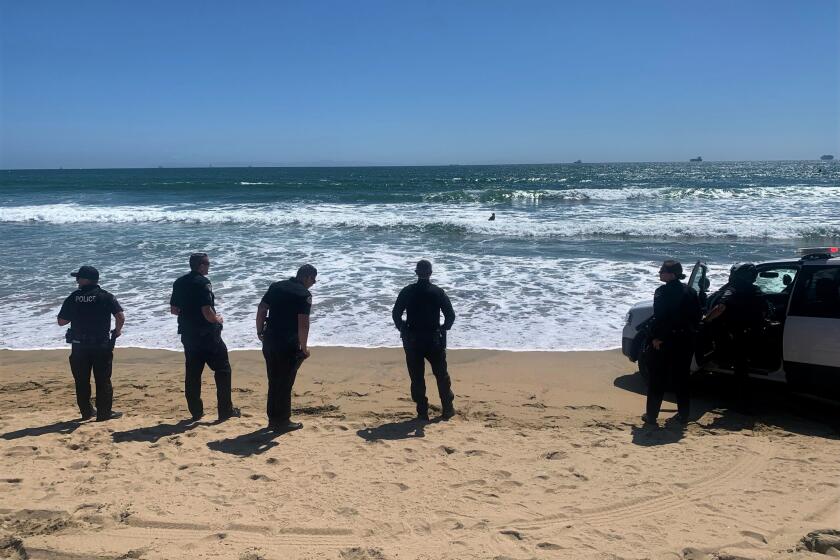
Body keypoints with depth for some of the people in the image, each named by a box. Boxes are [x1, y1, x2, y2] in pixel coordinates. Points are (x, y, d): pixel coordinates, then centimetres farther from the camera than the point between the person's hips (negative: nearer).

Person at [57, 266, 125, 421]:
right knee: (103, 380, 5)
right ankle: (104, 412, 6)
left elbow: (61, 321, 4)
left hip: (79, 346, 2)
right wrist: (117, 330, 4)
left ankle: (86, 411, 20)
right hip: (102, 346, -2)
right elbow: (121, 317, -15)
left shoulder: (73, 298, -1)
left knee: (82, 381, 14)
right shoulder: (106, 297, -6)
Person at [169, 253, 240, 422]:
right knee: (222, 370, 4)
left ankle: (196, 412, 17)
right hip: (207, 335, -7)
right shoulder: (202, 283, -16)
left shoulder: (179, 283, 7)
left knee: (192, 373, 12)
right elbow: (208, 313, -23)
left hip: (188, 335, 7)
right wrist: (218, 319, -4)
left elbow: (174, 310, 13)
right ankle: (225, 411, 5)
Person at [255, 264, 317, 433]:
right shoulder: (304, 294, -12)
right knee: (285, 383, 4)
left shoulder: (276, 286, 9)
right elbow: (303, 323, -18)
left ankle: (273, 419, 25)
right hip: (288, 344, -7)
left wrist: (260, 332, 17)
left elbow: (261, 309, 8)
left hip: (269, 340, 7)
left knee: (273, 381, 16)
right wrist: (304, 347, -10)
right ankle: (283, 422, 12)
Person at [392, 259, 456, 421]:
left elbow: (396, 314, -4)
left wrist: (403, 329, 10)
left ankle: (422, 412, 10)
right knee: (441, 375, 14)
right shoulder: (438, 292, -5)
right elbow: (451, 315, -7)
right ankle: (447, 409, 19)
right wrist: (443, 329, 10)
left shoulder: (407, 291, -4)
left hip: (412, 340, 0)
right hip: (434, 340, 0)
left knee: (417, 377, 8)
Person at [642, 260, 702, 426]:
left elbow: (659, 317, -20)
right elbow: (698, 315, 8)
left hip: (665, 340, -6)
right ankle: (683, 414, 19)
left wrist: (656, 337, -13)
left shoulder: (662, 292, -14)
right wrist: (690, 331, 15)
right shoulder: (690, 292, 6)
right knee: (682, 377, 15)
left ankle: (651, 415, 7)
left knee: (657, 378, 4)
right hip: (686, 340, 6)